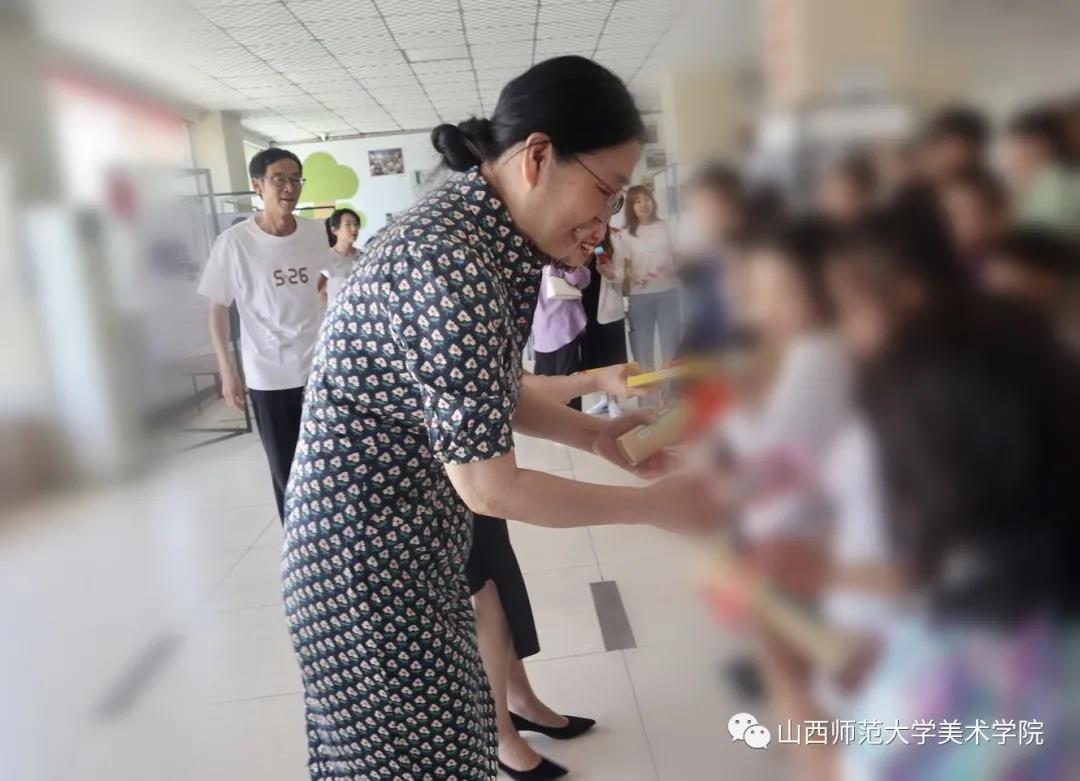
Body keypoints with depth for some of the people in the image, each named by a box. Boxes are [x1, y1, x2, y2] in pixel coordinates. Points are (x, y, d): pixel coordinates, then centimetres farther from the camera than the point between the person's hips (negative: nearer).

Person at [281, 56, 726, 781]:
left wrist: (592, 433, 1)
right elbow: (490, 487, -23)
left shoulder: (471, 229, 2)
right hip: (368, 558, -9)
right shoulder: (452, 264, -29)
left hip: (409, 539, 9)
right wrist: (657, 505, -14)